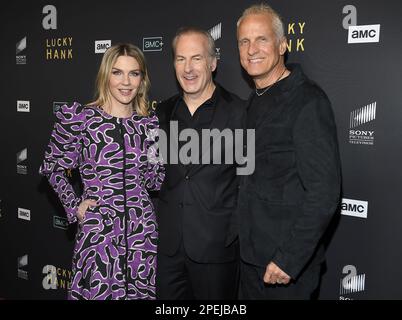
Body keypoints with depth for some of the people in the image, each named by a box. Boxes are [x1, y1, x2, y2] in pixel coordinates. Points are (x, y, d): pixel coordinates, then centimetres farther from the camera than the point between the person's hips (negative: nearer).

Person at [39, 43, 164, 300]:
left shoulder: (149, 122, 6)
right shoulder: (78, 117, -4)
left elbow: (154, 181, 11)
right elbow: (54, 167, 5)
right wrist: (74, 206, -3)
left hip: (142, 228, 3)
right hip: (98, 229, -3)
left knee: (142, 292, 11)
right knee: (98, 292, 6)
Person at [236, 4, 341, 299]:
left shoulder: (307, 101, -17)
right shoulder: (256, 101, 9)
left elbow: (324, 191, -21)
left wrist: (289, 259, -20)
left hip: (288, 262, -7)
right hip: (251, 253, 8)